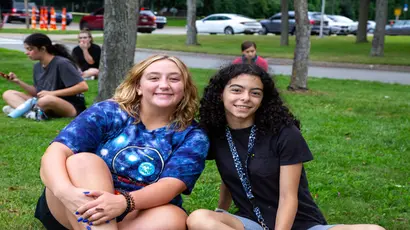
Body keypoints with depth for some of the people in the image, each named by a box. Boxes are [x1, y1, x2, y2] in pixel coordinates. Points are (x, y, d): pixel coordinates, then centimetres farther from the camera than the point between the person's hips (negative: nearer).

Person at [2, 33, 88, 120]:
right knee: (8, 94, -3)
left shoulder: (62, 63, -15)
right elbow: (37, 92, 16)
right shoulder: (37, 67, 9)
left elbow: (83, 87, -21)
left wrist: (52, 93, -20)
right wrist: (18, 81, 2)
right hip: (50, 108, 8)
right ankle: (36, 112, -27)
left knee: (46, 100, -42)